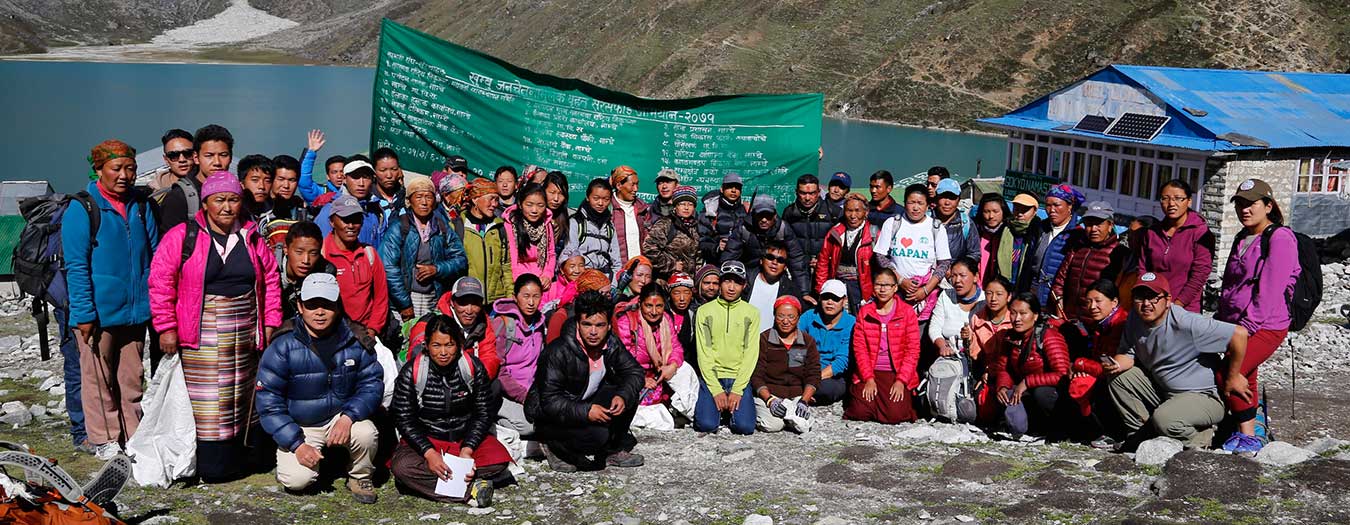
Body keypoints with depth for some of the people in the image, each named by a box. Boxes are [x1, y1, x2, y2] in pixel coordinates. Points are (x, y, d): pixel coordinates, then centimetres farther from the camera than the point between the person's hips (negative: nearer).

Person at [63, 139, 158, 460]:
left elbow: (154, 255, 13)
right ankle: (104, 439, 16)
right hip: (99, 311, -5)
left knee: (131, 377, 12)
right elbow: (76, 265, -10)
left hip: (135, 310, 5)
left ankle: (133, 436, 22)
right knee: (98, 376, 5)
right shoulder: (81, 208, -8)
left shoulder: (141, 206, 7)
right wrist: (84, 312, -14)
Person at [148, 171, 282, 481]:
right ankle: (211, 467, 1)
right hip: (202, 336, -4)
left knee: (241, 398, 9)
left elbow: (271, 281, 14)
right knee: (207, 403, -6)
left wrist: (270, 322, 8)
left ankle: (236, 463, 19)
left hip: (246, 336, 4)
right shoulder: (182, 237, -4)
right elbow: (161, 282, -6)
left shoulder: (252, 239, 10)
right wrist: (166, 327, -10)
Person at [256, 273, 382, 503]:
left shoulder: (354, 341, -7)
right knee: (297, 480, -23)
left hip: (342, 418, 1)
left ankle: (359, 477, 2)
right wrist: (296, 444, -18)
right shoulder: (283, 346, -13)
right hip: (299, 425, -1)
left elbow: (372, 383, -5)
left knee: (366, 433, -31)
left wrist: (348, 417, -24)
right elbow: (268, 400, -11)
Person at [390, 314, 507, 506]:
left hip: (467, 437, 1)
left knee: (499, 459, -26)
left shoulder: (474, 368, -6)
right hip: (425, 440, -1)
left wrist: (467, 450, -16)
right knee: (402, 466, -32)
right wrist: (429, 453, -23)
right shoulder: (410, 372, -10)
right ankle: (469, 490, -32)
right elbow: (404, 420, -9)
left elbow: (483, 414, -2)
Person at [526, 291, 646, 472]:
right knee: (597, 434, -30)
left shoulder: (611, 344, -8)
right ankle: (553, 446, -2)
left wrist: (623, 396, -21)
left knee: (628, 396, -13)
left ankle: (613, 451, 3)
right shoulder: (559, 352, -27)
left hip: (586, 402, 7)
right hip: (549, 415, -7)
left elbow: (634, 372, 0)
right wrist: (585, 412, -40)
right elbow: (549, 401, -28)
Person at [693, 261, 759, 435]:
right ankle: (718, 406, 12)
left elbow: (751, 353, 0)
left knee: (745, 427, -19)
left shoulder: (751, 313, 6)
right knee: (706, 425, -21)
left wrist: (737, 390, -12)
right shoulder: (705, 311, 4)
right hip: (712, 377, 0)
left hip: (739, 377, 0)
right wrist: (716, 390, -12)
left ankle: (732, 406, 13)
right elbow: (703, 353, -2)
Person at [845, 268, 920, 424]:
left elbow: (912, 350, -2)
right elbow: (859, 348, 1)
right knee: (860, 412, -20)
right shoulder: (865, 312, 7)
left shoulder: (907, 312, 2)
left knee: (895, 415, -21)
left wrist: (901, 381, -13)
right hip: (870, 373, 1)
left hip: (897, 374, -1)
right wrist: (869, 379, -11)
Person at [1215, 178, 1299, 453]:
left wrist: (1247, 326, -22)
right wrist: (1221, 318, 18)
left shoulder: (1280, 239, -12)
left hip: (1265, 326, -8)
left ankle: (1249, 437, -6)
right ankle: (1250, 433, 16)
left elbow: (1270, 290, -19)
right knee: (1244, 380, 9)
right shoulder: (1243, 238, 15)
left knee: (1228, 374, -18)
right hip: (1236, 323, 8)